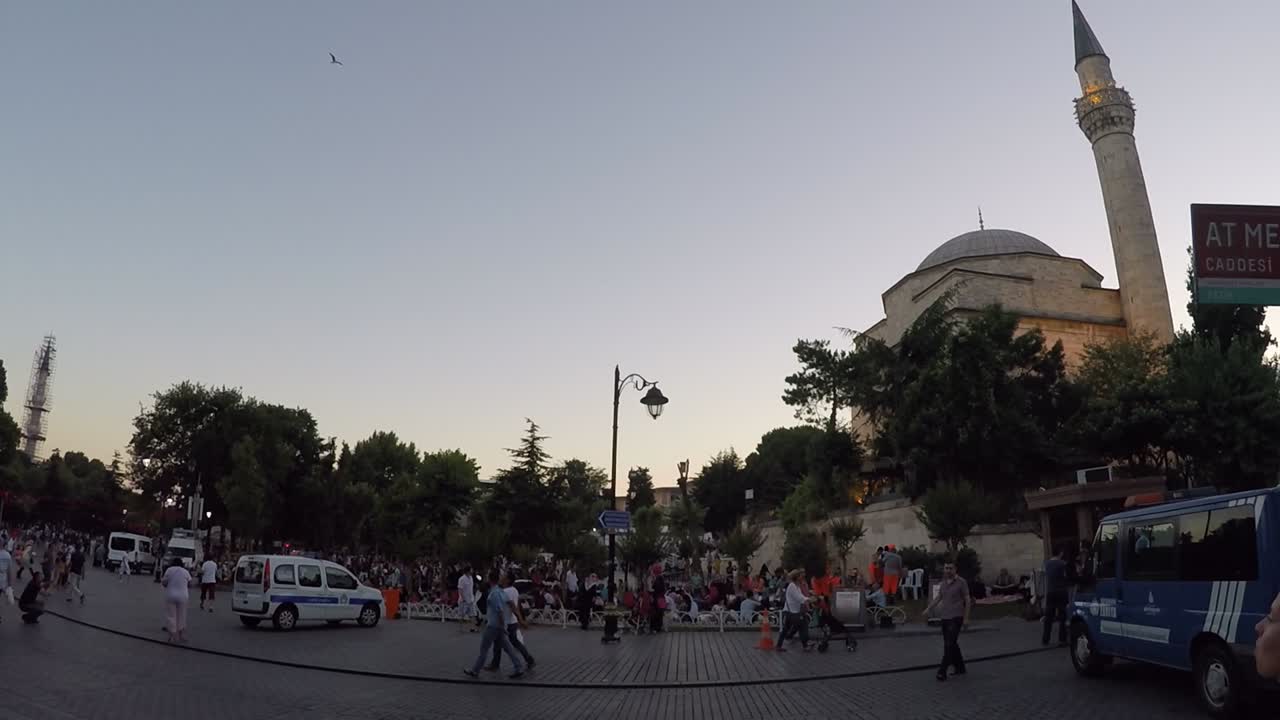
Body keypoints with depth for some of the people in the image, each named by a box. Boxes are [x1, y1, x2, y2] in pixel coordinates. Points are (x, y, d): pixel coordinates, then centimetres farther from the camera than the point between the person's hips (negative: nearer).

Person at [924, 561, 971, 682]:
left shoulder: (961, 582, -7)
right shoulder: (944, 582, 10)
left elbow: (967, 600, -6)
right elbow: (938, 597, 18)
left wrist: (966, 618, -10)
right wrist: (928, 609, 10)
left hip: (956, 617, -6)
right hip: (945, 617, 6)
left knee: (949, 644, -10)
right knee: (952, 644, 13)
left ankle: (942, 671, -11)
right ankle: (960, 668, 27)